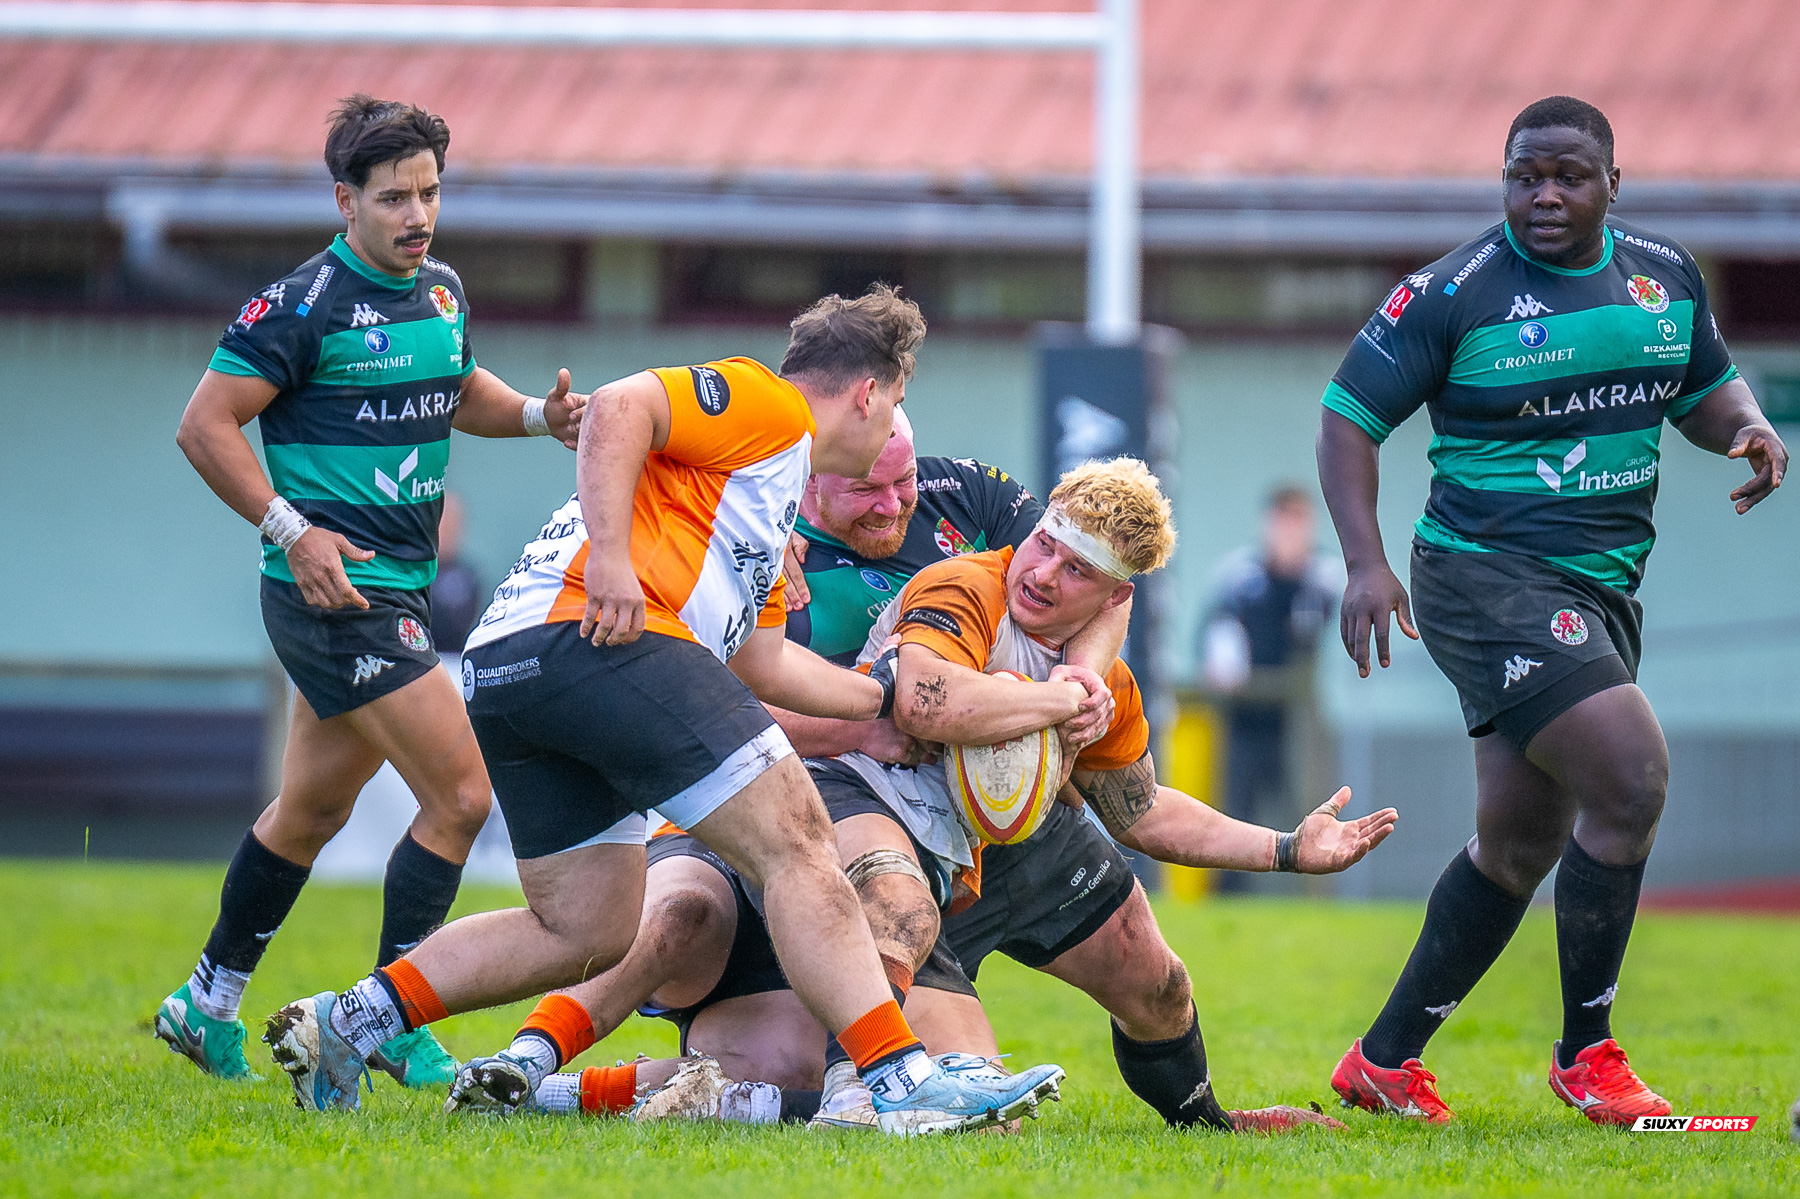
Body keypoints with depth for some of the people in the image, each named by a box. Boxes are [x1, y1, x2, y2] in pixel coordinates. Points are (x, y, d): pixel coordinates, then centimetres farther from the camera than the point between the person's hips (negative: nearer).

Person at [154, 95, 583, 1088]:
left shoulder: (441, 291, 11)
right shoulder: (303, 306, -13)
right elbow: (204, 426, -12)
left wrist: (540, 414, 8)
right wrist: (294, 530, -20)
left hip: (399, 588, 9)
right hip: (337, 591, -9)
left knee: (311, 812, 19)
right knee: (460, 795, -14)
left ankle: (206, 1006, 33)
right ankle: (391, 1024, -5)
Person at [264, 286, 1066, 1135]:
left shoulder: (774, 508, 34)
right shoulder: (766, 404, 4)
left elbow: (760, 661, 35)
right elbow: (619, 408, -11)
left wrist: (885, 697, 40)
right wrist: (611, 556, -21)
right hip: (596, 640, -10)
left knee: (587, 931, 14)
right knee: (796, 840, -10)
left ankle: (345, 1023, 12)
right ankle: (904, 1085, -17)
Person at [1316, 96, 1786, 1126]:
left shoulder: (1666, 276, 7)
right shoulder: (1455, 292, -10)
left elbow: (1707, 386, 21)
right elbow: (1350, 415, -5)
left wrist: (1748, 426, -3)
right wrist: (1367, 563, -16)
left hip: (1602, 594, 7)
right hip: (1489, 577, -7)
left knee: (1519, 844, 12)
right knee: (1632, 778, -20)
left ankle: (1385, 1061, 25)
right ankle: (1587, 1055, -7)